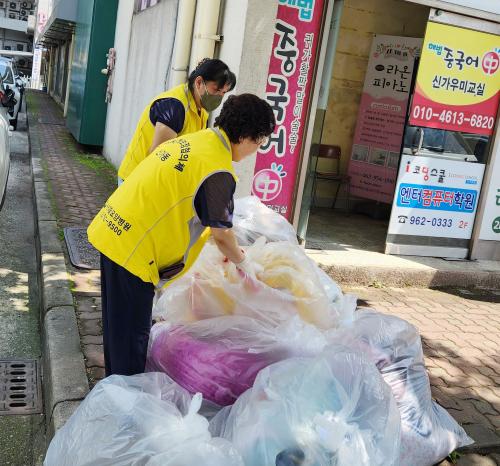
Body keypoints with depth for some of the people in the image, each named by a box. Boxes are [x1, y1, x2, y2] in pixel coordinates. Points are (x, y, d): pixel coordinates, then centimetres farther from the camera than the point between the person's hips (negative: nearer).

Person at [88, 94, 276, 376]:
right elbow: (221, 234, -7)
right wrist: (243, 263, 13)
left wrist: (232, 251, 26)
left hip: (111, 232, 10)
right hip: (133, 250, -10)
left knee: (118, 329, 24)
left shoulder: (192, 141, 10)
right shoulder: (218, 172, -19)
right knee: (132, 338, 8)